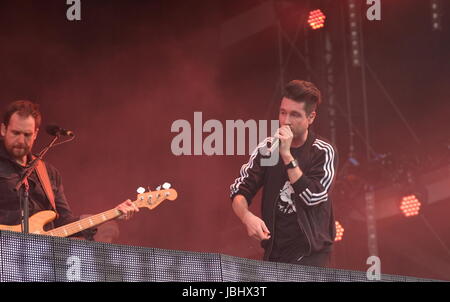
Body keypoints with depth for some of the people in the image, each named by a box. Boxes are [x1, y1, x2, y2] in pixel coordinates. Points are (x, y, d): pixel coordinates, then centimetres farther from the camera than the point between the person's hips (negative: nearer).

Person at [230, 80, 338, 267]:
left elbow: (312, 197, -16)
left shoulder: (323, 152, -4)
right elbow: (239, 192, 0)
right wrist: (247, 217, -21)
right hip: (274, 253, 3)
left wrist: (287, 155, -19)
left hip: (311, 255, -3)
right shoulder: (267, 148, 4)